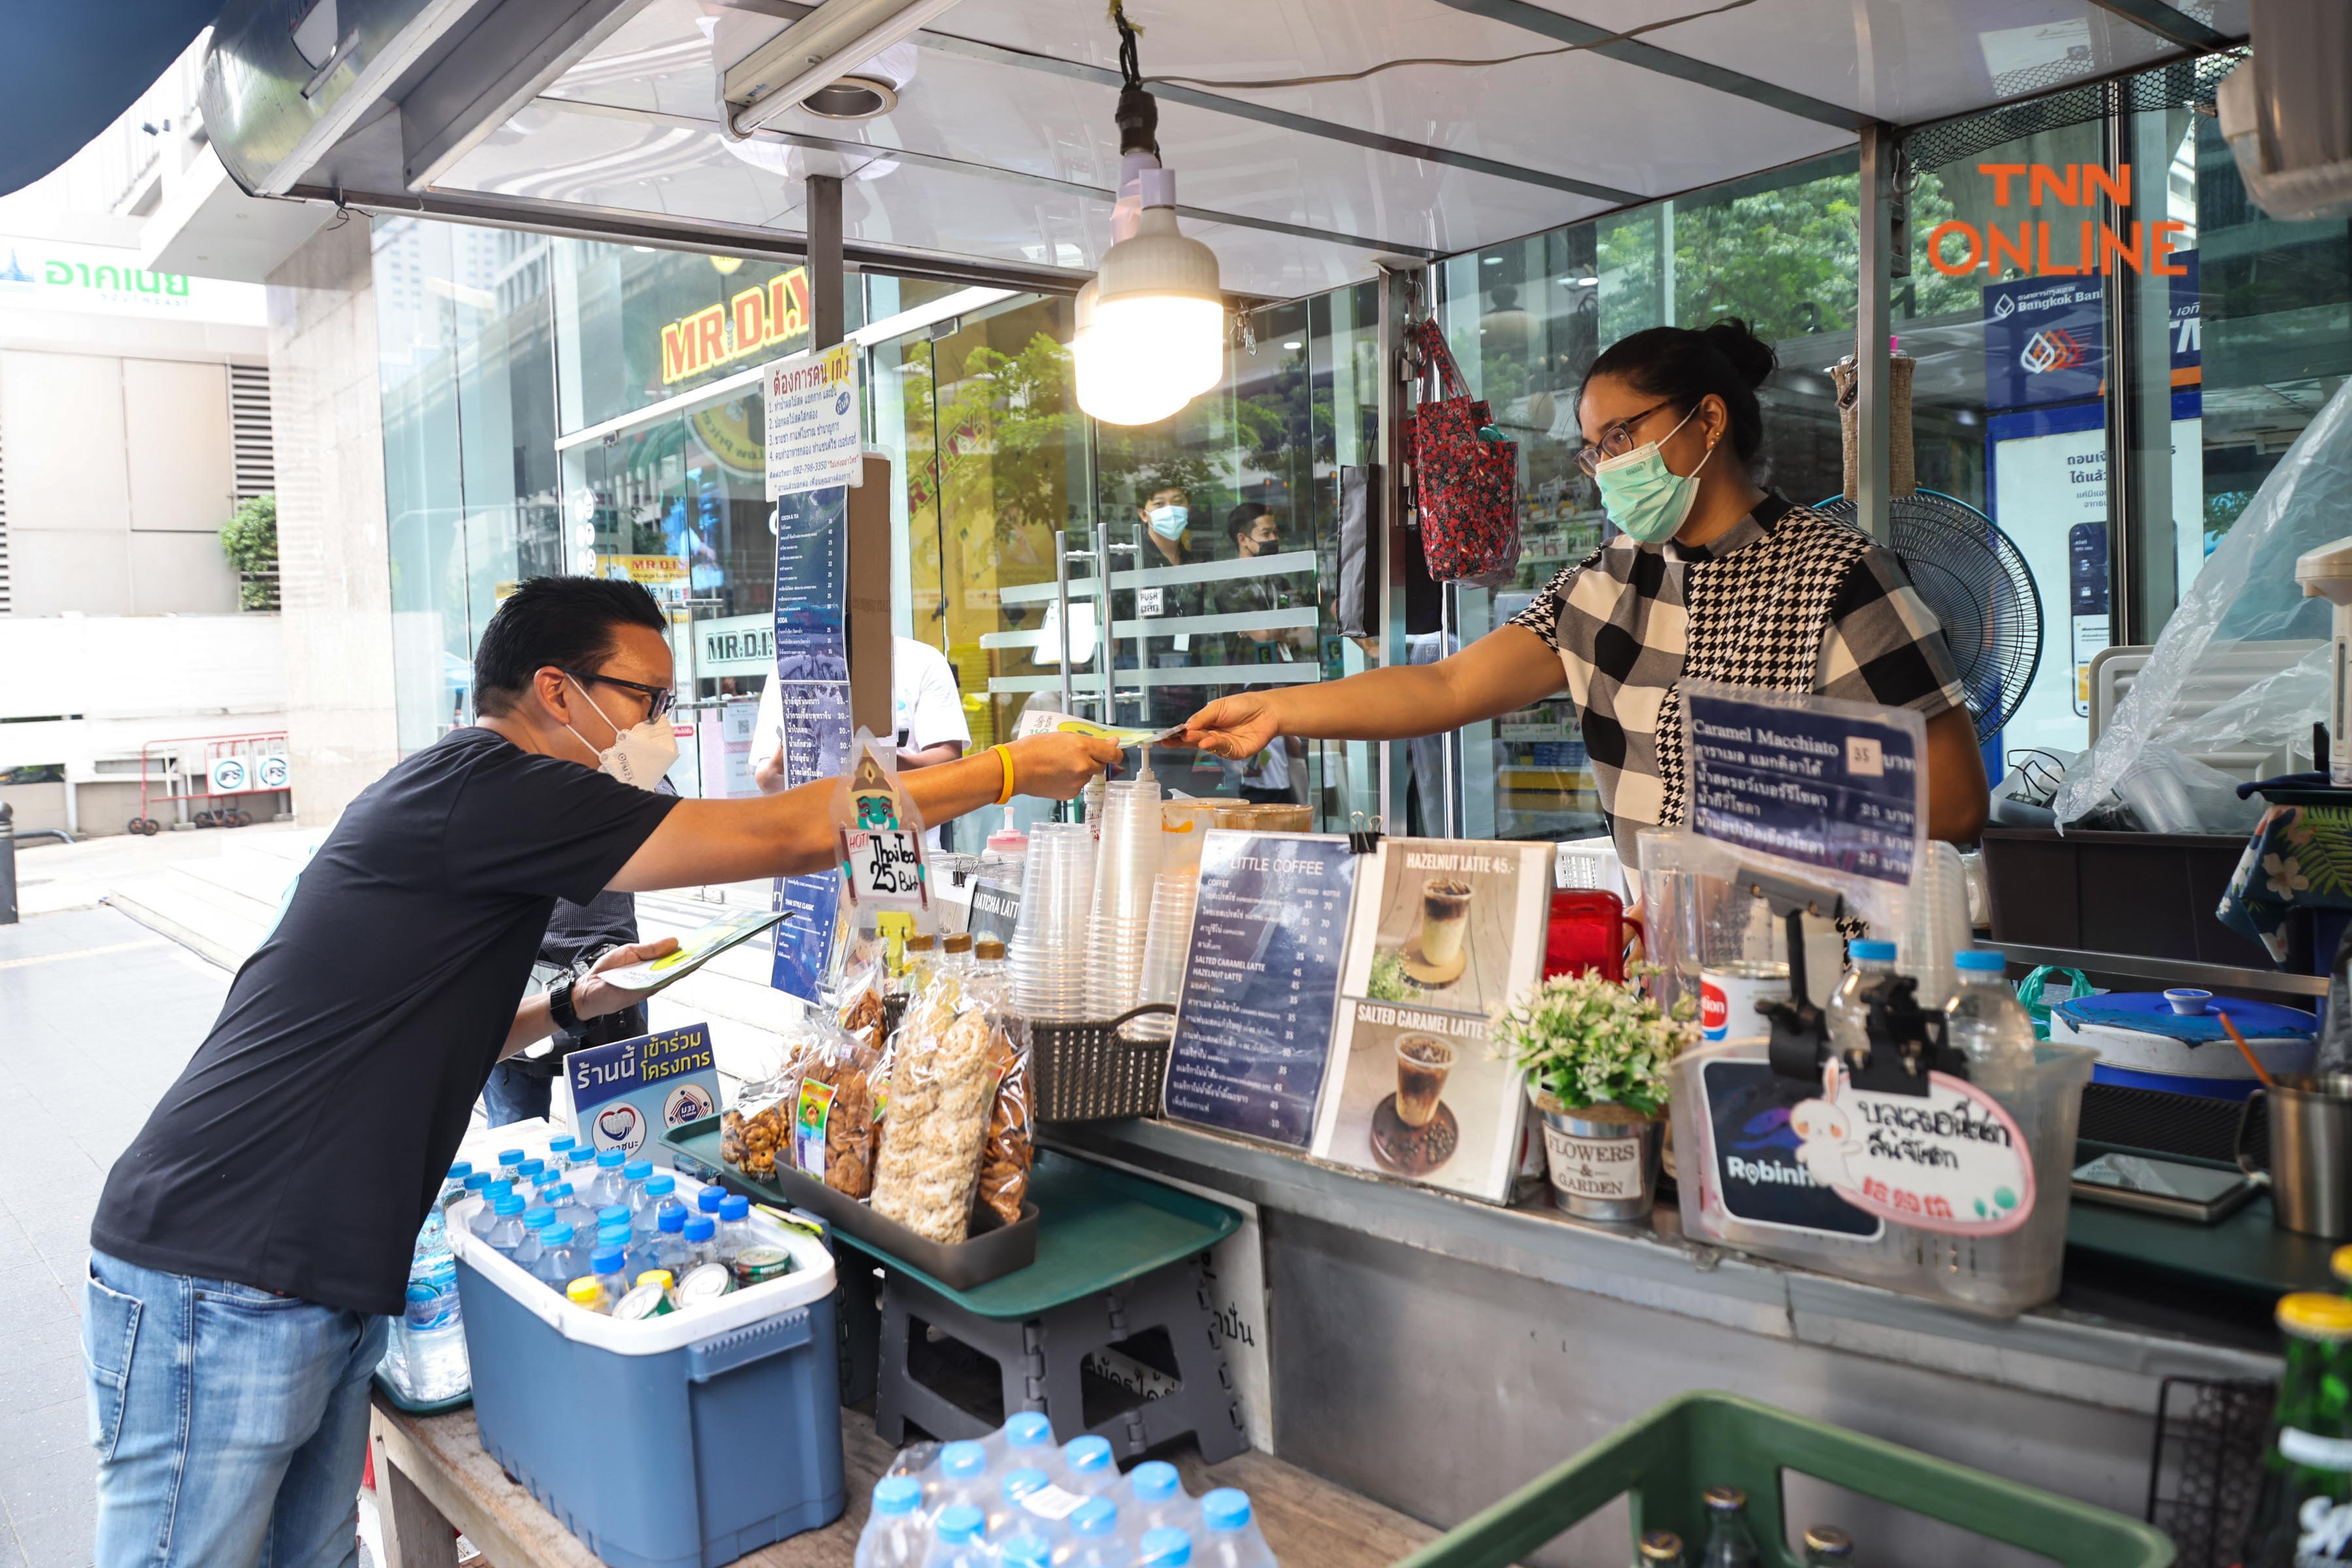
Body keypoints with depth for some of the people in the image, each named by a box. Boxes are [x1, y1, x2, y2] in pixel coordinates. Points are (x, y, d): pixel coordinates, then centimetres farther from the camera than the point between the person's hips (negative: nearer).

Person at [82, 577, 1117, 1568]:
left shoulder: (478, 816, 14)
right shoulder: (479, 786, -18)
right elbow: (787, 837, -22)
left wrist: (572, 1006, 12)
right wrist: (1012, 768, -14)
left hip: (324, 1298, 10)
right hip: (216, 1295, -10)